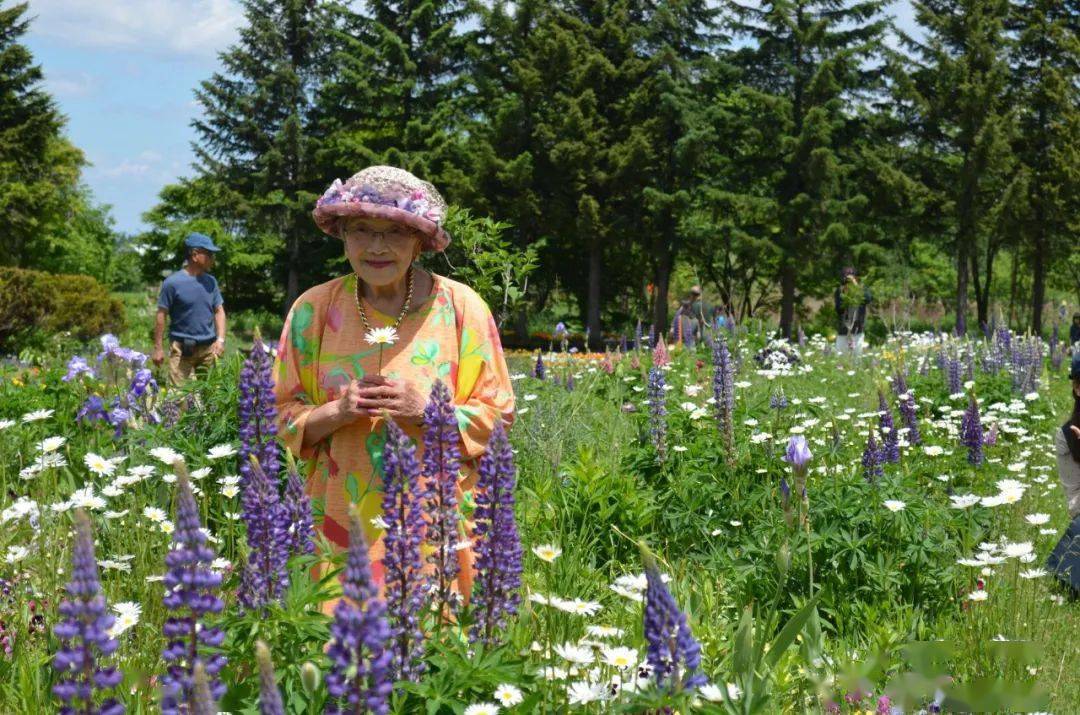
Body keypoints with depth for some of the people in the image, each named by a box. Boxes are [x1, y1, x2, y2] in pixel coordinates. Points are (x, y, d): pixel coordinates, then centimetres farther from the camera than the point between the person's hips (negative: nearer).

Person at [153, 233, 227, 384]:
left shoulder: (210, 281, 8)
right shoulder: (173, 282, -7)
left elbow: (219, 311, 13)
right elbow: (161, 315, -4)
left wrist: (220, 339, 0)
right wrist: (158, 348, -5)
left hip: (208, 347, 5)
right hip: (182, 347, -5)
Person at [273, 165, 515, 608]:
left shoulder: (459, 306, -1)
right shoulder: (314, 310, 2)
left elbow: (496, 416, 2)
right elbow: (284, 417, 6)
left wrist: (425, 409, -15)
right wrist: (338, 411, -13)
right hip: (343, 522, 1)